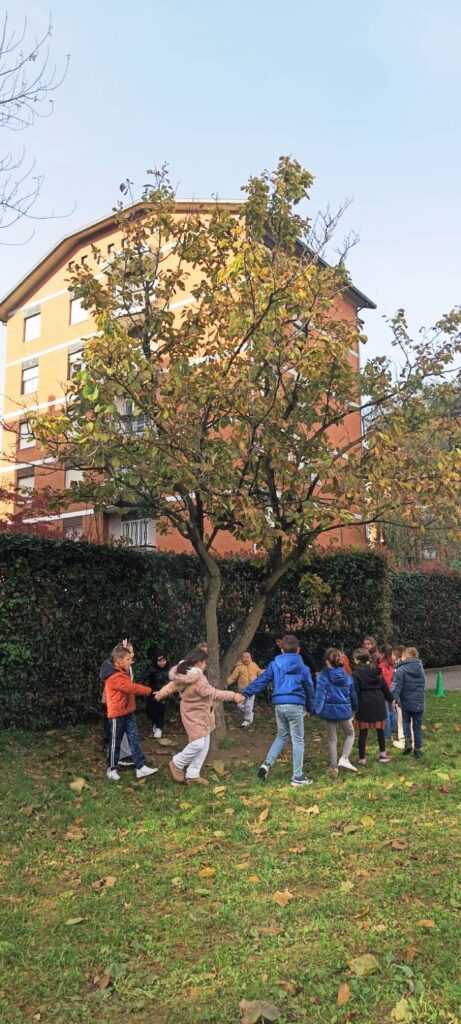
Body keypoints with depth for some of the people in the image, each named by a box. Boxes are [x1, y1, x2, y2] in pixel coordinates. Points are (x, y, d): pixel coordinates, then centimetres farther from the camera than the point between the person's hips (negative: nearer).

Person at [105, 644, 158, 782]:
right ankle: (111, 769, 20)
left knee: (134, 740, 5)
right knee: (115, 743, 5)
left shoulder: (123, 673, 12)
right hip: (117, 715, -9)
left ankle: (141, 768, 5)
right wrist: (150, 691, -22)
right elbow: (131, 687, -25)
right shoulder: (114, 677, -22)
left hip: (128, 713, 9)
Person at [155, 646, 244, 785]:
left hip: (199, 715, 10)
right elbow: (213, 693, -28)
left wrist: (159, 695, 28)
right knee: (198, 743, -10)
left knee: (204, 745, 11)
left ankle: (193, 775, 16)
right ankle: (177, 763, 12)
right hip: (196, 716, -10)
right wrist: (233, 696, -24)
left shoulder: (183, 675, 3)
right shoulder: (198, 679, -25)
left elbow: (170, 686, 16)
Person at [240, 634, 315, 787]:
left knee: (282, 736, 22)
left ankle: (267, 763, 6)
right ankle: (298, 777, 8)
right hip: (295, 705, -3)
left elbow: (260, 681, 0)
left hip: (279, 705, 3)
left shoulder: (274, 665, 6)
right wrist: (310, 708, 25)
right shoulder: (302, 668, 3)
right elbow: (309, 689, 11)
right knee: (298, 740, 6)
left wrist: (244, 693, 0)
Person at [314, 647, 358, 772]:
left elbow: (320, 695, -17)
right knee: (350, 733, 22)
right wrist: (354, 707, 26)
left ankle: (334, 766, 16)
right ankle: (344, 758, 6)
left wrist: (315, 710, -17)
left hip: (330, 710, -1)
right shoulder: (346, 676, 3)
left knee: (332, 739, 13)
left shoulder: (323, 676, -9)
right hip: (344, 709, 2)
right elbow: (352, 693, 12)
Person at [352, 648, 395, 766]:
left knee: (363, 732, 3)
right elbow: (384, 686, 12)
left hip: (364, 704, -4)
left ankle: (362, 759, 7)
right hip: (378, 702, 5)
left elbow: (355, 690, -14)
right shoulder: (376, 670, 5)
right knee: (380, 729, 18)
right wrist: (390, 698, 24)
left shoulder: (356, 673, -10)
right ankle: (383, 755, 26)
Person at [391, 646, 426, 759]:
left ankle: (408, 740, -1)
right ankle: (418, 749, 13)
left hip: (407, 702, -3)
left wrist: (393, 698, -19)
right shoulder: (421, 668, 6)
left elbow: (397, 686, -20)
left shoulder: (401, 670, -13)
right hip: (419, 702, 3)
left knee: (406, 722, 18)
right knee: (418, 726, 11)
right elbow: (423, 685, 16)